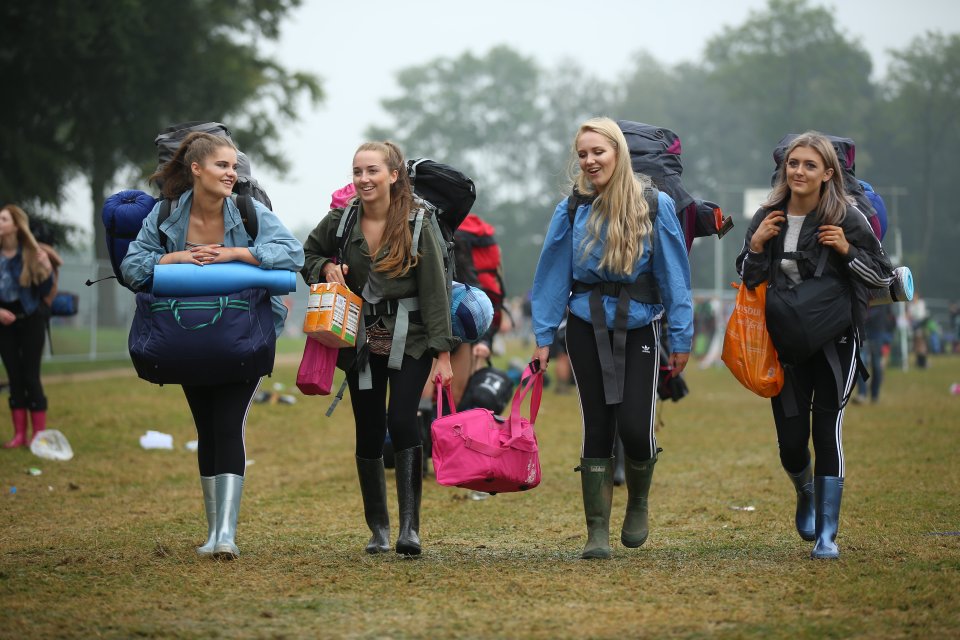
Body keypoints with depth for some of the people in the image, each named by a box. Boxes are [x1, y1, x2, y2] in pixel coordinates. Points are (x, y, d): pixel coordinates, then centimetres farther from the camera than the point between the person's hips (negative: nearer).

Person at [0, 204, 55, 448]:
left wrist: (47, 271, -25)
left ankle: (39, 434, 3)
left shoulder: (31, 253, -10)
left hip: (30, 318, -3)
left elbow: (44, 291, -8)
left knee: (31, 376, -3)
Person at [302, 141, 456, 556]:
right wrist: (326, 268, -5)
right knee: (369, 432, 5)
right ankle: (378, 529, 17)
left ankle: (410, 526, -17)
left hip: (409, 339, -3)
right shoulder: (340, 221, -1)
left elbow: (435, 289, -8)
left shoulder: (416, 224, -9)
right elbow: (309, 254, 19)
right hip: (362, 340, 3)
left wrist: (443, 352, -11)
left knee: (402, 420, -18)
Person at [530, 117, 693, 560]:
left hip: (638, 330, -1)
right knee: (596, 429, 2)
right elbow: (552, 274, 5)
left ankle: (638, 502, 23)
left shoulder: (654, 206, -4)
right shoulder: (572, 210, 1)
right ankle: (597, 532, 9)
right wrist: (543, 336, 1)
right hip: (586, 329, 1)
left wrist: (681, 337, -3)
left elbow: (674, 274, -2)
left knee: (635, 427, -8)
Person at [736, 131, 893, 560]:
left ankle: (826, 535, 0)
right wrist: (756, 246, -7)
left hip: (835, 341, -3)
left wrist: (847, 251, -17)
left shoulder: (846, 218, -6)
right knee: (790, 440, 1)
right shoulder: (768, 219, 3)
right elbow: (748, 282, 11)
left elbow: (884, 276, -1)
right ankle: (806, 493, 37)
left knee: (827, 430, -9)